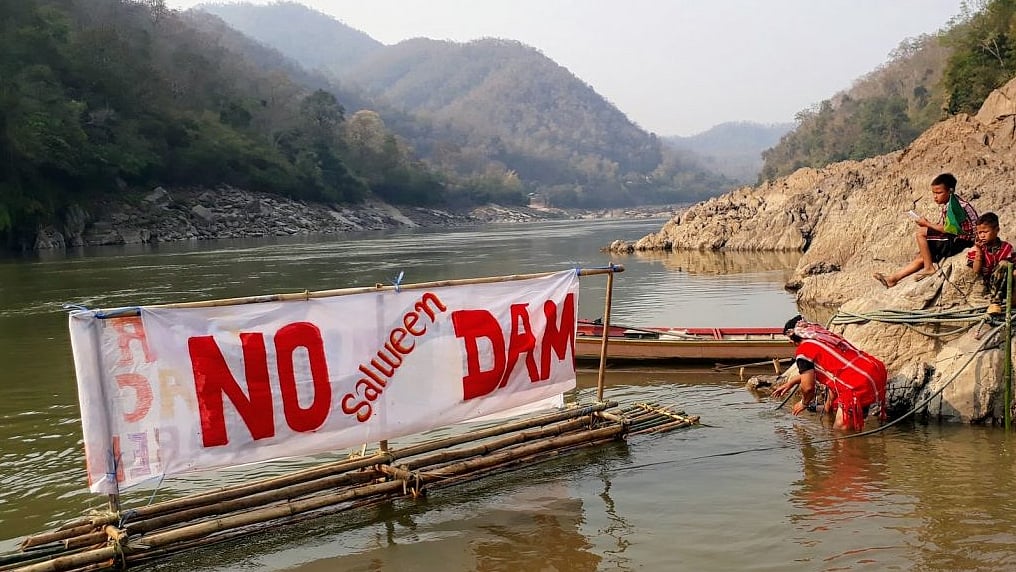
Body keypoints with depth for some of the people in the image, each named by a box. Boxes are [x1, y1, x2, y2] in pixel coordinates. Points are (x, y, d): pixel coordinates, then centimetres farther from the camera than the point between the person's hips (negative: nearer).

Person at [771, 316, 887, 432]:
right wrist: (791, 382, 45)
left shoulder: (804, 349, -4)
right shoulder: (826, 335, 22)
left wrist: (804, 403, 19)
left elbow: (808, 387, -2)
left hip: (860, 385, -9)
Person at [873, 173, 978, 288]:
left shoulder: (954, 203, -16)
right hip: (953, 240, 9)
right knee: (921, 257, 6)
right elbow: (944, 228, 11)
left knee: (921, 233, -18)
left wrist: (927, 224, -13)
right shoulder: (947, 205, 13)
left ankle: (929, 268, -10)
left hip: (961, 240, -9)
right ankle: (892, 279, 8)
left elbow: (949, 229, -22)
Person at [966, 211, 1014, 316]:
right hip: (986, 286, 0)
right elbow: (976, 271, -8)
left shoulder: (1006, 247, 0)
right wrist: (978, 251, -12)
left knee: (1004, 264, -29)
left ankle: (994, 302, -34)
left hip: (1002, 286, 0)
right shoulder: (977, 249, 1)